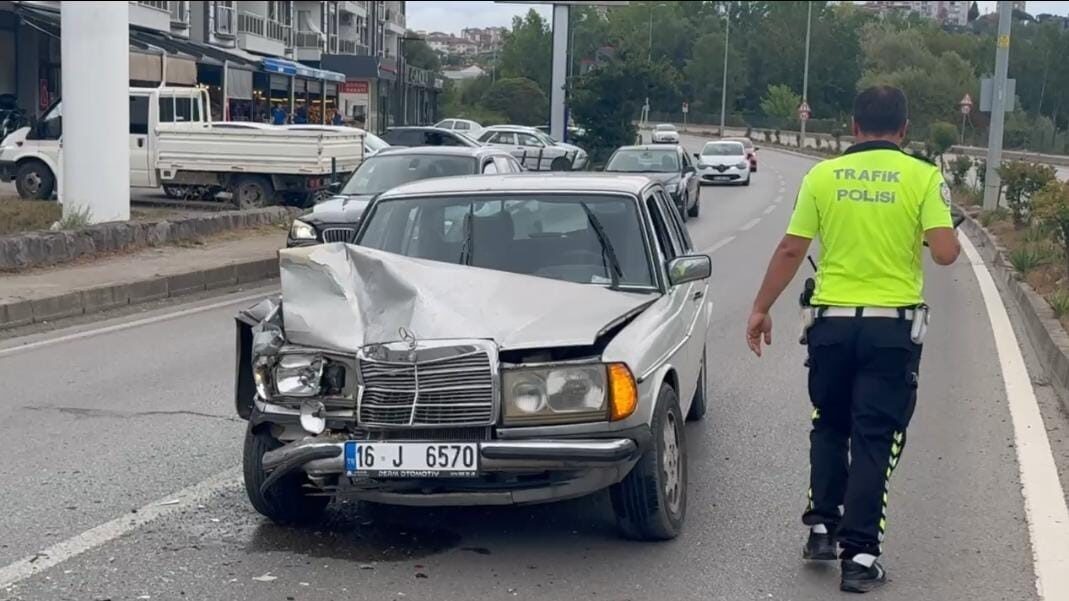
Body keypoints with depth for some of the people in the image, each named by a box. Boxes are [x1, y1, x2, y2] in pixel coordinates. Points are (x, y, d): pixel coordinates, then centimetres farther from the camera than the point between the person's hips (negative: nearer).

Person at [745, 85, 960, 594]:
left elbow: (790, 252, -1)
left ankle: (822, 527, 21)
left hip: (832, 321, 2)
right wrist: (951, 236, 11)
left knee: (829, 427, 21)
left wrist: (761, 309, 8)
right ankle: (859, 555, 3)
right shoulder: (923, 177, -5)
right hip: (892, 326, -2)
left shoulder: (823, 176, 0)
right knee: (873, 440, 4)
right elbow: (945, 253, -12)